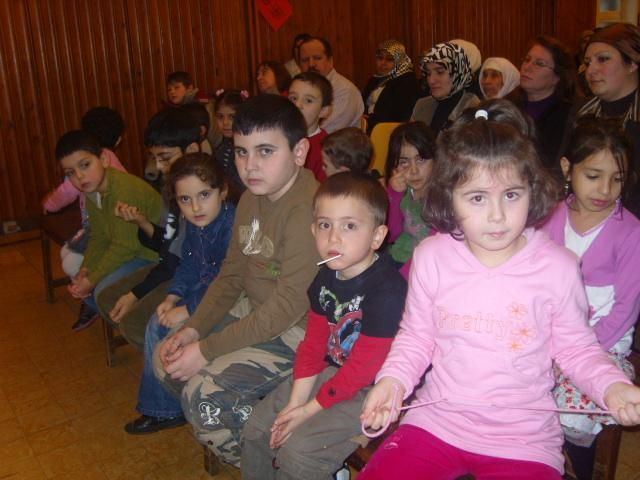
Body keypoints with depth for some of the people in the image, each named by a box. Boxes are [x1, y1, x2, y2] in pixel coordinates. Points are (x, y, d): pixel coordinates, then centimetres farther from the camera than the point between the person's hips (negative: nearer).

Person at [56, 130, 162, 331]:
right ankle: (93, 306, 33)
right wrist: (85, 270, -9)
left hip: (153, 255, -9)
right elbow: (99, 238, 5)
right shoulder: (92, 190, -2)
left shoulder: (124, 190, -31)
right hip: (130, 247, 9)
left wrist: (92, 280, -18)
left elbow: (124, 247, -27)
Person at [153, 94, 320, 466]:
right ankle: (246, 425, 20)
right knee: (166, 360, 8)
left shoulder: (307, 209, -26)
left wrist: (208, 349, -21)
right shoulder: (251, 198, 4)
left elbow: (290, 304, -26)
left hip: (300, 329, -9)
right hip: (255, 311, 10)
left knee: (204, 393, -19)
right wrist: (193, 330, -2)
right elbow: (232, 274, 10)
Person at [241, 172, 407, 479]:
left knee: (298, 450, -18)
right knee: (257, 428, 8)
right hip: (332, 372, 8)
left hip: (373, 390, -8)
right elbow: (313, 344, 4)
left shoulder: (387, 290, -26)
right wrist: (294, 404, -4)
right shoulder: (327, 276, 0)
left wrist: (310, 409, -14)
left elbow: (363, 369, -22)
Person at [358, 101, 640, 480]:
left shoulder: (558, 266, -12)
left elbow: (576, 347, 2)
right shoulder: (431, 256, -8)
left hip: (523, 438, -1)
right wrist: (394, 379, -9)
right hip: (438, 420, 2)